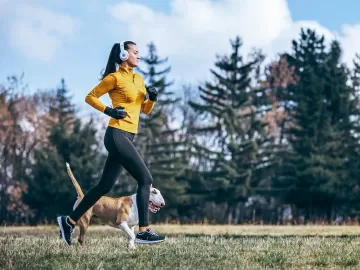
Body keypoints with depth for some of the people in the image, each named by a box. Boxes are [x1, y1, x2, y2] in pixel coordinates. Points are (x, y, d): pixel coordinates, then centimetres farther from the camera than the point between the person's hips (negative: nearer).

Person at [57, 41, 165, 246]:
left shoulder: (139, 79, 17)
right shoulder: (115, 77, -6)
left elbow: (145, 110, 22)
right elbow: (90, 97, -2)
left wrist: (152, 98, 2)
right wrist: (109, 111, -13)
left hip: (127, 137, 9)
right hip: (117, 135, -9)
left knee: (105, 185, 10)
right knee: (145, 179, -13)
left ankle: (70, 221, 18)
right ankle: (144, 230, -12)